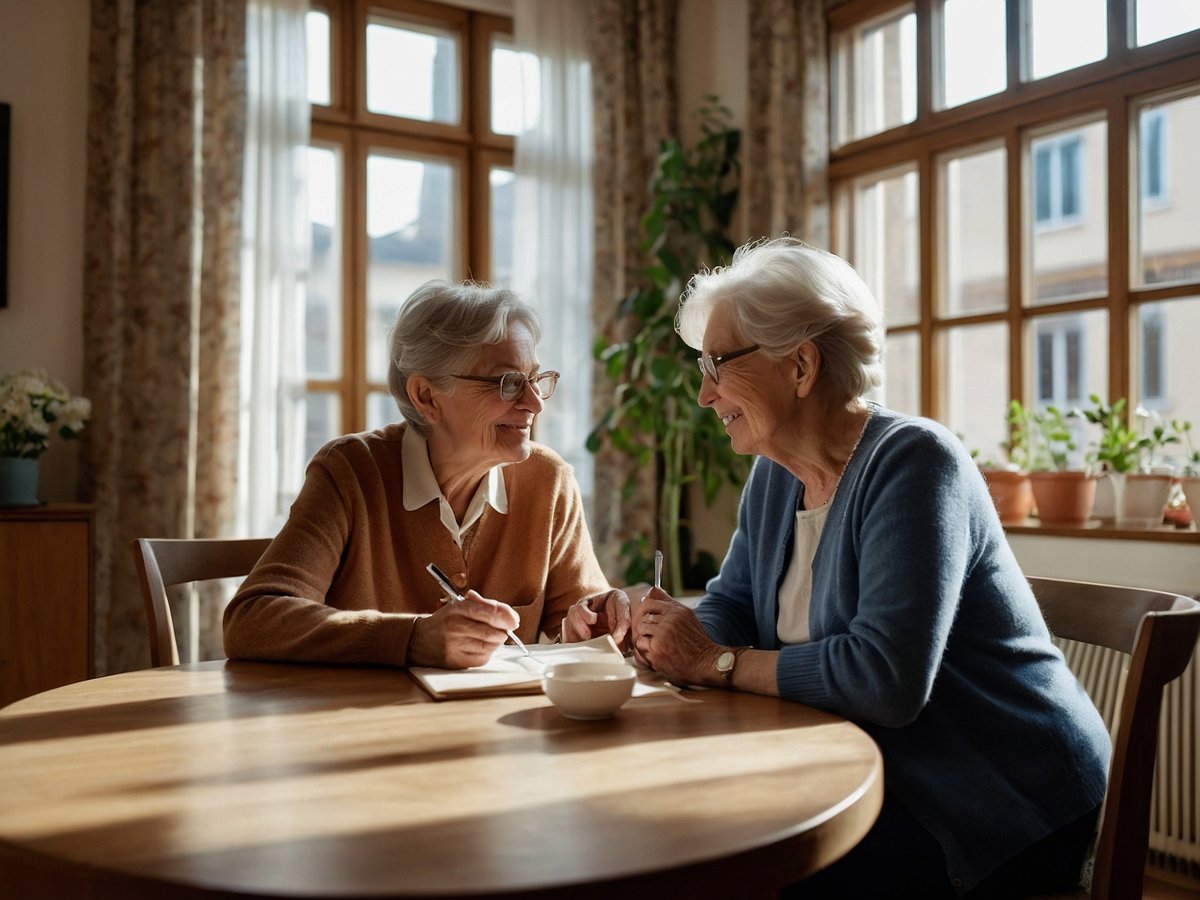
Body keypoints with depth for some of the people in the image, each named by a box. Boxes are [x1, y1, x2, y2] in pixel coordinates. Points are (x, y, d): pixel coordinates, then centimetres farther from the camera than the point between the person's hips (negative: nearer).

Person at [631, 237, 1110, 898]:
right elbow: (731, 605, 11)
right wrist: (673, 634, -12)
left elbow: (885, 678, -30)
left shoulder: (912, 464, -21)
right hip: (890, 779, 7)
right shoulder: (774, 475, 5)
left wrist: (719, 663, -20)